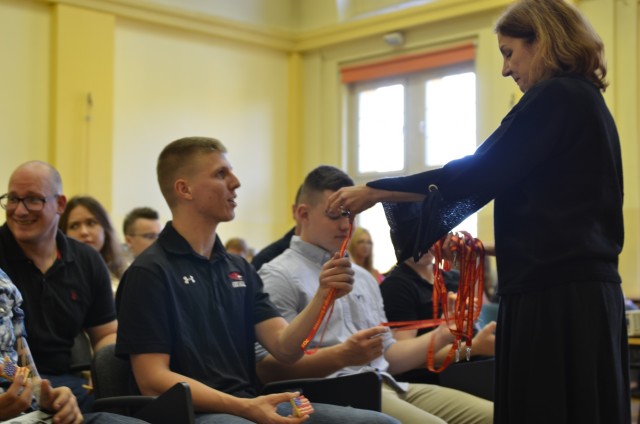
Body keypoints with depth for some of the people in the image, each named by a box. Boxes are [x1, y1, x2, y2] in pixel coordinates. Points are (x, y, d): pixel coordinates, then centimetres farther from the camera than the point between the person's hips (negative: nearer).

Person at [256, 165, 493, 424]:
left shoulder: (363, 277, 24)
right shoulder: (279, 277, -2)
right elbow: (268, 368, -12)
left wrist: (440, 336, 13)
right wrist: (342, 355, -23)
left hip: (386, 386, 8)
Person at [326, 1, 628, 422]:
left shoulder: (555, 96, -10)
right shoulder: (587, 102, 19)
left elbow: (481, 173, -16)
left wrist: (375, 192, -10)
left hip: (555, 293, -10)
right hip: (589, 291, 10)